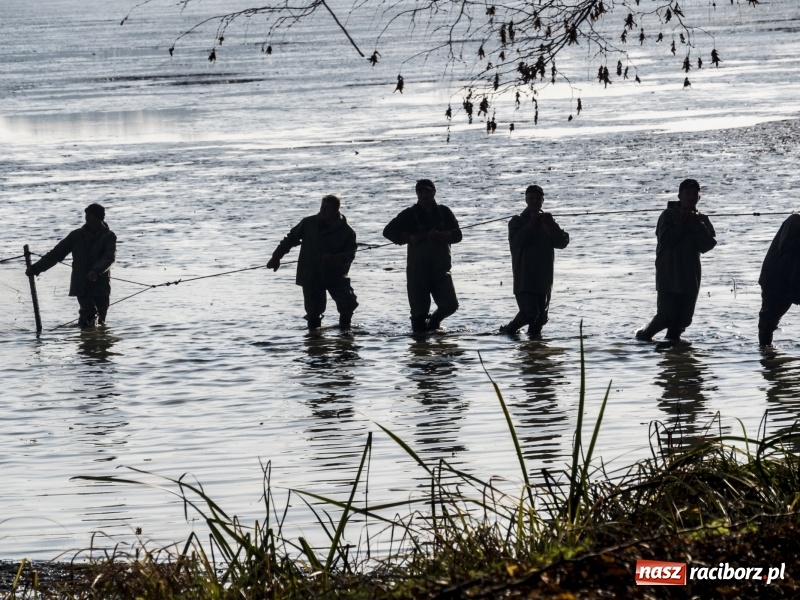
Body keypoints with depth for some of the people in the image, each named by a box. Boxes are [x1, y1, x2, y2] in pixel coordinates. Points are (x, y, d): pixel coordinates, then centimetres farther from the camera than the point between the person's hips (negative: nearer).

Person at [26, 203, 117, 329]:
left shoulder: (109, 236, 0)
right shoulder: (77, 236, 5)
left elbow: (110, 257, -17)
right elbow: (56, 253, 8)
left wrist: (96, 270, -36)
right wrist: (35, 268, 2)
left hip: (101, 286, 0)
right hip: (81, 286, 0)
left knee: (100, 322, 3)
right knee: (91, 314, -21)